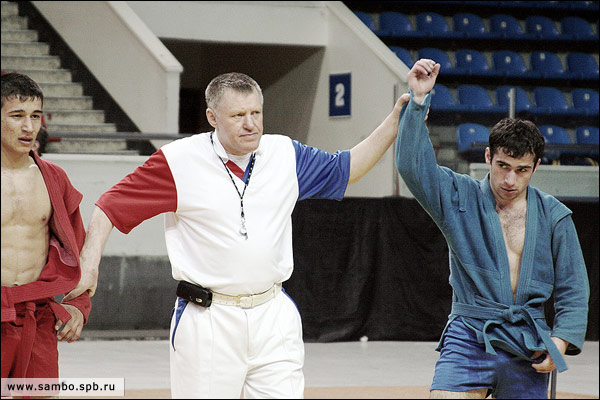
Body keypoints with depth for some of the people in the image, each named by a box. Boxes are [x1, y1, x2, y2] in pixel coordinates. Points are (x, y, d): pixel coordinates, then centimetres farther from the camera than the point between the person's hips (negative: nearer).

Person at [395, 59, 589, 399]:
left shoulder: (554, 216, 7)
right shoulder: (459, 197, 4)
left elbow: (574, 288, 9)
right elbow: (414, 165, -10)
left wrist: (562, 341, -3)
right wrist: (419, 100, -18)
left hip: (528, 345, 2)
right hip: (469, 336, -1)